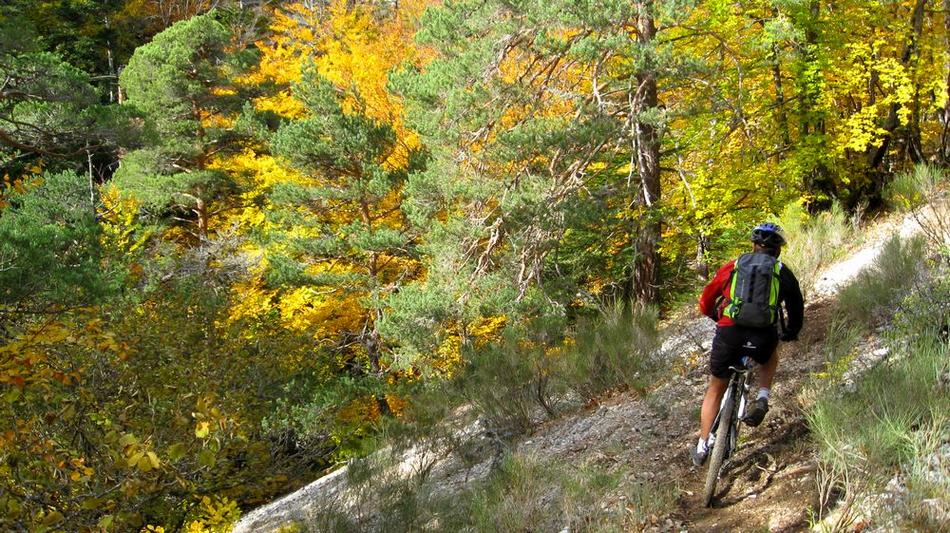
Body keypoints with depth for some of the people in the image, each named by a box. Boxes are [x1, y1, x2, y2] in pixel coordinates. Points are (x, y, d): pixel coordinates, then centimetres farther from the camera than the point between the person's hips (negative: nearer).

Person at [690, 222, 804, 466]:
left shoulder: (732, 266, 16)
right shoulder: (784, 274, 15)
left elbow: (705, 302, 21)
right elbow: (797, 311, 21)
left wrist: (717, 317, 42)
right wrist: (789, 334, 41)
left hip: (728, 335, 0)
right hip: (763, 338, 0)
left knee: (715, 390, 20)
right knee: (771, 357, 38)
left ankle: (702, 446, 21)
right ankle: (761, 399, 17)